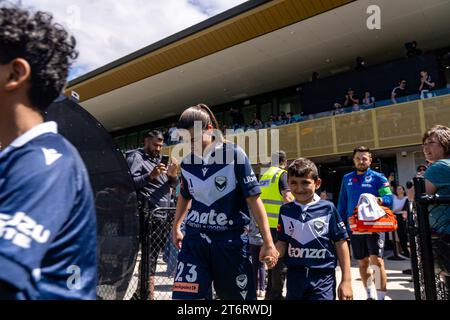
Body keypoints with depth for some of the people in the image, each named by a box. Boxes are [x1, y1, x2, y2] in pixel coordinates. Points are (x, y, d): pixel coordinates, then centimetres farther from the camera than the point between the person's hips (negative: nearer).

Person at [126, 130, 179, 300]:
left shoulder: (159, 159, 22)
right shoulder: (136, 157, -1)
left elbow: (174, 184, 17)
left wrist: (173, 175, -4)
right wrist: (151, 176, -23)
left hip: (164, 215, 8)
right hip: (149, 215, -8)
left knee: (153, 255, 12)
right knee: (150, 257, -7)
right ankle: (149, 295, 3)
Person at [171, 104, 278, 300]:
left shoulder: (235, 155, -10)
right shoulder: (187, 163, 3)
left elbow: (253, 199, -10)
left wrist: (268, 242, -11)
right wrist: (176, 227, 29)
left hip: (231, 239, -3)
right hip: (194, 239, 3)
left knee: (239, 296, 11)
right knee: (181, 295, -7)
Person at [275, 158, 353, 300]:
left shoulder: (328, 208, -7)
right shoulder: (285, 211, 1)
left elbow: (341, 243, -3)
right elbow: (282, 243, 5)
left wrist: (346, 280, -3)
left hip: (323, 277, -3)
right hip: (295, 276, 3)